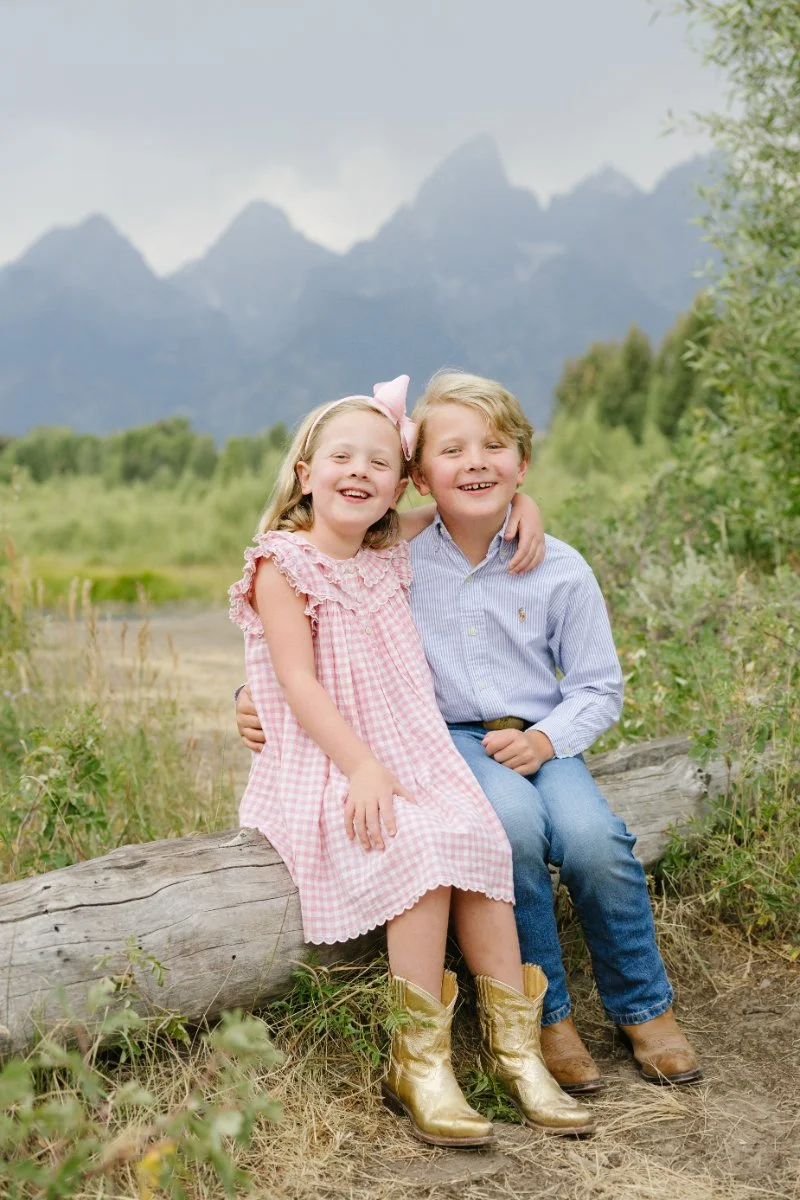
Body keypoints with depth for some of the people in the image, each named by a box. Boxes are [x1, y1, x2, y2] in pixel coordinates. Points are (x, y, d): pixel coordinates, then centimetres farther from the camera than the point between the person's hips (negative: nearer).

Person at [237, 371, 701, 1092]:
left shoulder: (561, 571, -1)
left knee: (592, 838, -28)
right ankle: (546, 1016, -12)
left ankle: (644, 1006, 2)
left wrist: (546, 738, -13)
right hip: (445, 738, -1)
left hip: (537, 740, 2)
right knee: (512, 819, -34)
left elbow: (599, 687, 6)